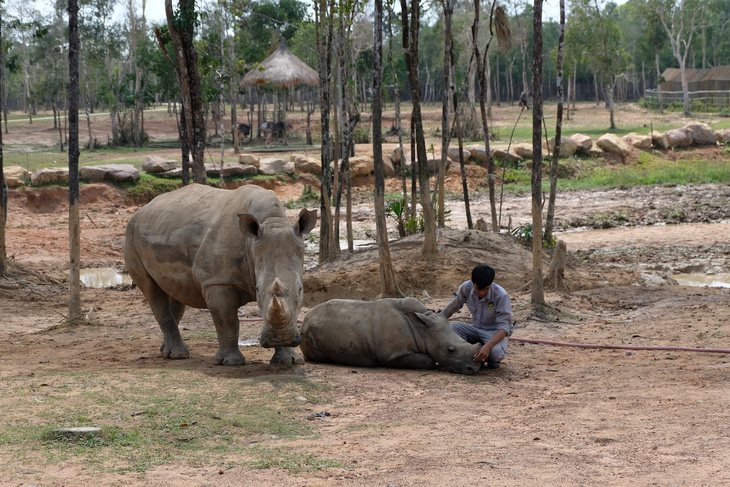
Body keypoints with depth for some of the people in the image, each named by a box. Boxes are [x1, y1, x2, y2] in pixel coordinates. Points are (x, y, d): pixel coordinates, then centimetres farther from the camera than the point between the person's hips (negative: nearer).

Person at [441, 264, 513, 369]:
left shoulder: (501, 295, -26)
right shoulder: (466, 288, -14)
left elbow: (503, 328, -28)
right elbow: (452, 308, 6)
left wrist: (488, 346, -44)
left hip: (495, 332, -4)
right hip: (476, 329, 4)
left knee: (495, 352, -39)